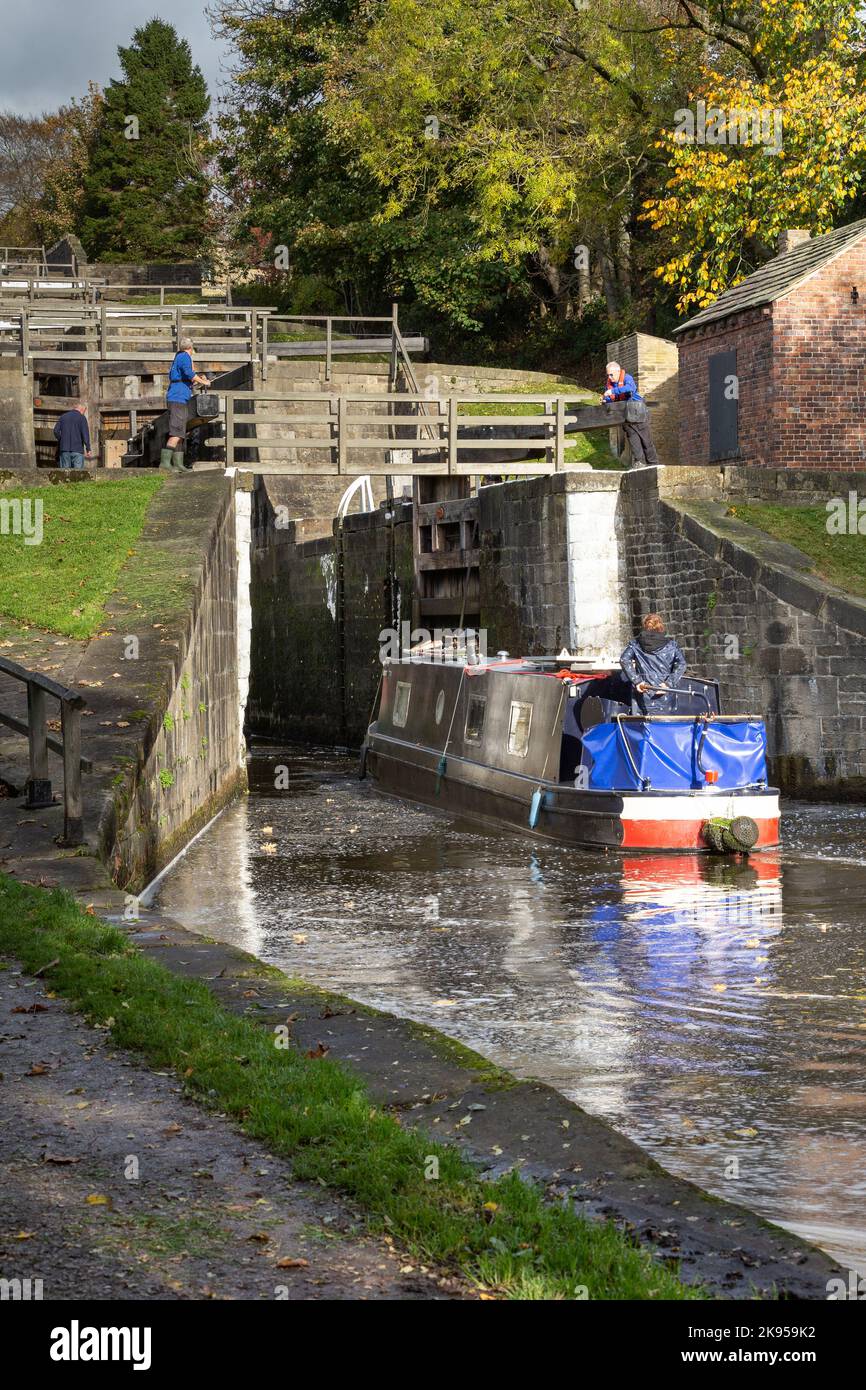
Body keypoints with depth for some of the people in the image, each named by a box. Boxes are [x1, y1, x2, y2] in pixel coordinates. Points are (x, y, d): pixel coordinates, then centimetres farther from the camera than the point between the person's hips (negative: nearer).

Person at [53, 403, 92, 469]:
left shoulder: (63, 417, 11)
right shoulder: (82, 418, -2)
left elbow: (56, 431, 2)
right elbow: (85, 433, -10)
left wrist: (61, 441, 14)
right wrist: (88, 449, -8)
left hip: (65, 449, 4)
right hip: (77, 449, -4)